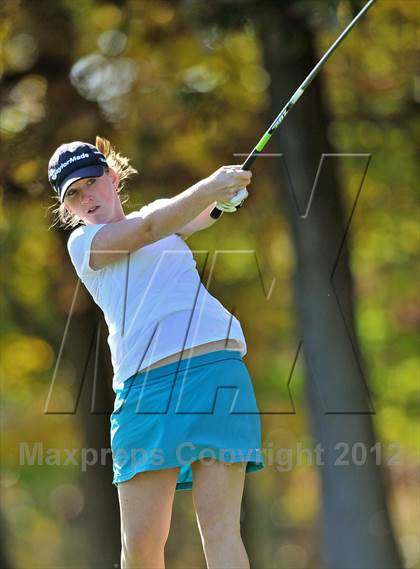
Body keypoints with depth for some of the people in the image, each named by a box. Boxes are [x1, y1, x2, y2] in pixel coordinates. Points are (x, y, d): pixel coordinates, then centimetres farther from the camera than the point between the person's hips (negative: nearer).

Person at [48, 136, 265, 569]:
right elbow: (148, 229, -5)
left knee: (219, 526, -13)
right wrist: (206, 189, -21)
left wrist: (226, 187, -10)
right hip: (143, 384, -1)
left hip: (213, 365, 1)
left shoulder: (162, 212, 25)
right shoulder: (82, 242, 9)